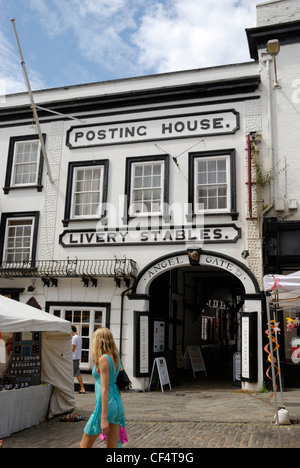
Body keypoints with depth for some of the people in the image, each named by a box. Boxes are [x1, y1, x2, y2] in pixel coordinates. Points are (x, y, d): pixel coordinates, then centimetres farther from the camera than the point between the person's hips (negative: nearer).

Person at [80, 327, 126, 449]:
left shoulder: (103, 359, -15)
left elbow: (105, 389, -20)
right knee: (113, 446, 13)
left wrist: (104, 418, -20)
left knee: (84, 446, 9)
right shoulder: (116, 358, 8)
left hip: (106, 406, -8)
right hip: (117, 404, 8)